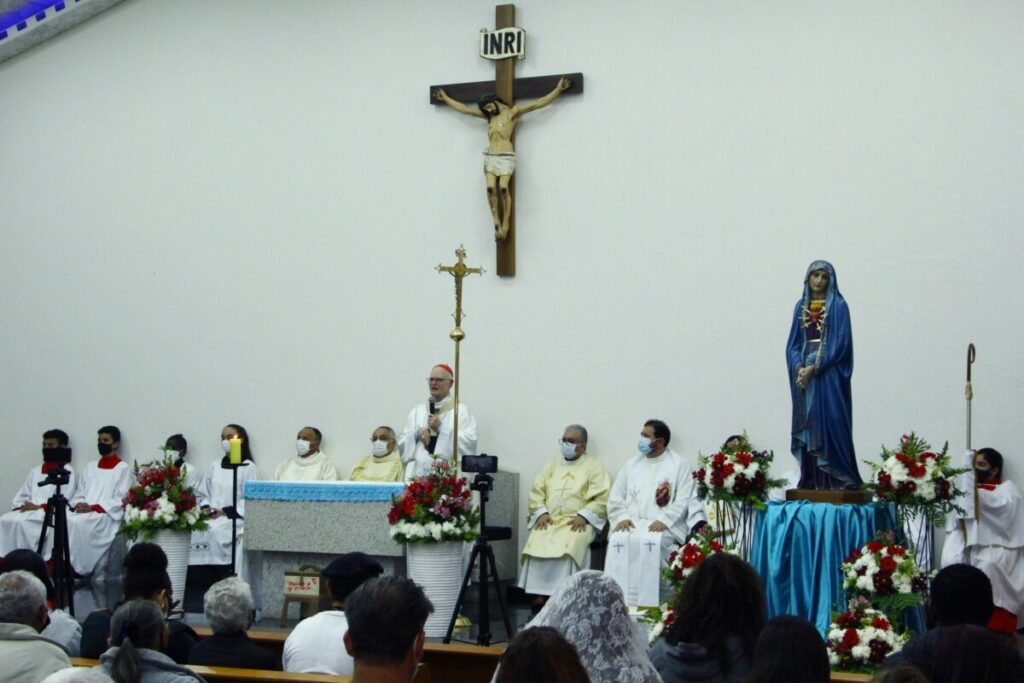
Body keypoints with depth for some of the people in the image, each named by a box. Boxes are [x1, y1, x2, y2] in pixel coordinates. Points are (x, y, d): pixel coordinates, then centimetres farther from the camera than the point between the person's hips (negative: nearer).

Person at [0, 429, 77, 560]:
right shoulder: (34, 471, 26)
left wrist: (40, 507, -14)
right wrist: (20, 506, -3)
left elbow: (64, 499, -7)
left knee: (21, 522, -32)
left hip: (50, 513, -6)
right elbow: (21, 495, 19)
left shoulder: (67, 471, 5)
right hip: (28, 510, 6)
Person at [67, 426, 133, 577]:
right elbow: (79, 495, 20)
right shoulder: (90, 467, 24)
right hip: (83, 512, 5)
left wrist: (93, 507, -15)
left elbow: (121, 501, -5)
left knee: (77, 523, -33)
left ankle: (75, 568, -30)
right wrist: (78, 505, -5)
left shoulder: (123, 469, 5)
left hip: (106, 516, -5)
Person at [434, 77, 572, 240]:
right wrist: (445, 98, 31)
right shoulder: (489, 115, 19)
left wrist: (557, 90, -8)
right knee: (491, 188, -13)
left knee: (503, 188, -18)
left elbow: (537, 104, -2)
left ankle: (505, 223, -12)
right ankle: (496, 223, -12)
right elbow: (464, 109, 27)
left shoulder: (512, 112, 4)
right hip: (490, 156, 5)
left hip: (506, 156, -5)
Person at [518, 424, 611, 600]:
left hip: (577, 523, -4)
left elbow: (602, 499, -1)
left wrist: (583, 516, -15)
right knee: (536, 544, -29)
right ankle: (539, 593, -29)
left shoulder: (594, 468, 10)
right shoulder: (551, 467, 25)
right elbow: (536, 492, 16)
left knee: (569, 546, -36)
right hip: (548, 520, 4)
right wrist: (541, 512, -3)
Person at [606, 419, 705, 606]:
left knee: (651, 541, -36)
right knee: (619, 540, -29)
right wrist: (622, 518, -6)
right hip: (631, 523, 3)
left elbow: (682, 502, -4)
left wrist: (663, 521, -19)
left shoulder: (680, 466, 6)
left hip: (663, 525, -3)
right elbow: (615, 499, 14)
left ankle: (647, 603, -31)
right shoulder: (632, 465, 19)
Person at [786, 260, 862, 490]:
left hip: (829, 375, -5)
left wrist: (815, 368, -15)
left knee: (829, 422, -10)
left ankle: (836, 480, -9)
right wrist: (799, 367, -8)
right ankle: (811, 480, 5)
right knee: (806, 426, 2)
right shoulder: (801, 306, 13)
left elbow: (841, 342, -9)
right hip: (804, 374, 5)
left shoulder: (838, 306, -2)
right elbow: (793, 343, 11)